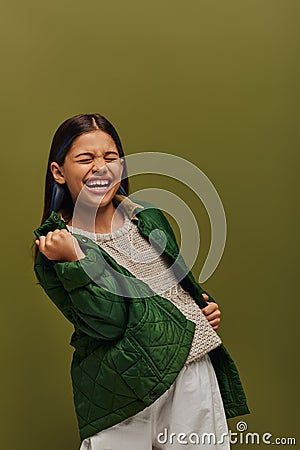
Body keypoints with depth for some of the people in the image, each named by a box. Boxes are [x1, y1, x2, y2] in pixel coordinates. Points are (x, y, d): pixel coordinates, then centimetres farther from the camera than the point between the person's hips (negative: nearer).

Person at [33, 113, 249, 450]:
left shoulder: (149, 217, 7)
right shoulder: (54, 250, -8)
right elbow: (109, 324, -18)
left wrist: (205, 308, 4)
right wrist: (75, 260, -25)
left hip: (194, 374, 5)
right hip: (123, 395, -4)